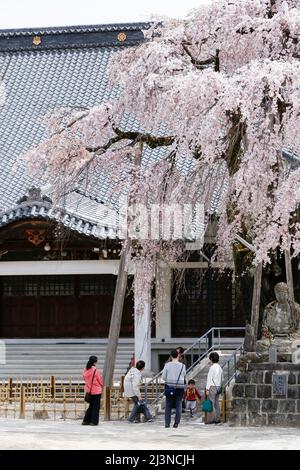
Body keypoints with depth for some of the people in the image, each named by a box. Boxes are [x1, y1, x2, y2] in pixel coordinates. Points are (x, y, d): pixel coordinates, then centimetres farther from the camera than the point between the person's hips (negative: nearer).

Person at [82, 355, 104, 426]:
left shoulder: (85, 370, -1)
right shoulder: (95, 370, -18)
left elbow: (85, 378, 8)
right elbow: (100, 379, -8)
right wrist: (102, 385, 12)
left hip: (89, 390, 6)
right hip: (96, 391, -6)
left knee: (91, 405, 18)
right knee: (96, 406, 4)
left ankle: (86, 420, 17)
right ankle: (94, 422, 5)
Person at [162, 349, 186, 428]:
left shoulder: (167, 365, -5)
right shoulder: (182, 366, -3)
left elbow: (163, 377, -1)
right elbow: (184, 376, 9)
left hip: (169, 387, 0)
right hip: (180, 387, 0)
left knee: (168, 405, 6)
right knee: (178, 405, 5)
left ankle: (167, 423, 3)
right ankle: (176, 423, 2)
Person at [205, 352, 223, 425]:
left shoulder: (212, 367, -12)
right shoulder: (220, 368, 11)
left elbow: (209, 378, -12)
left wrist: (207, 389, -11)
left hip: (212, 386, -8)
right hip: (218, 386, 8)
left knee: (212, 403, -6)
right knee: (216, 403, 10)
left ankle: (212, 419, -7)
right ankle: (217, 419, 10)